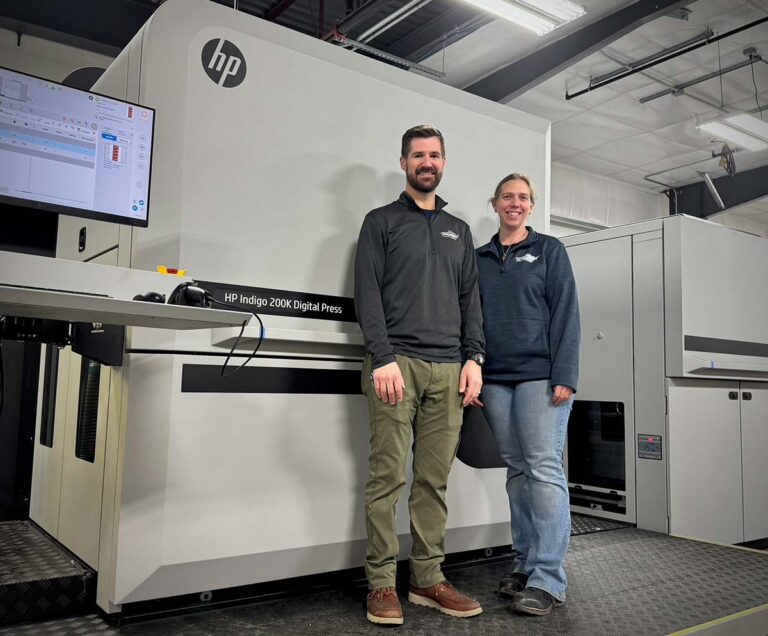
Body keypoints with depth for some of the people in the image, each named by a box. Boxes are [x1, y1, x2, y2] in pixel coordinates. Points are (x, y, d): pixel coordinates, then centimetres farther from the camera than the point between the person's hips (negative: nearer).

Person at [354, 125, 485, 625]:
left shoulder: (459, 230, 22)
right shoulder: (382, 222, 9)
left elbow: (471, 299, 18)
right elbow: (368, 294, -1)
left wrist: (474, 358, 5)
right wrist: (384, 358, -12)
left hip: (449, 369, 4)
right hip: (397, 362, -4)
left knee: (435, 480, 5)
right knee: (388, 476, -4)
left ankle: (428, 579, 13)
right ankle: (382, 583, 5)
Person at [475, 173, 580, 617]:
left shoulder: (549, 250, 7)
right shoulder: (481, 258, 16)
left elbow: (566, 313, -1)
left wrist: (565, 376, -11)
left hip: (540, 375, -4)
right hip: (495, 379, 4)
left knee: (545, 469, -7)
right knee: (517, 471, 8)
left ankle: (548, 579, -5)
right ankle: (526, 564, 16)